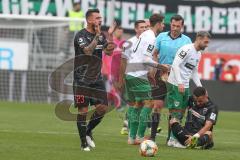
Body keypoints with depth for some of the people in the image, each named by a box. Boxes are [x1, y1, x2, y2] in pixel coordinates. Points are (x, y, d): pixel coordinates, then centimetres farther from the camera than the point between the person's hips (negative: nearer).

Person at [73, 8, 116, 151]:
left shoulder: (101, 35, 10)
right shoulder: (81, 35, -10)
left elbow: (109, 51, 1)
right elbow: (88, 51, -23)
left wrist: (110, 35, -9)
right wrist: (97, 36, -23)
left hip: (97, 78, 6)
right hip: (82, 79, -6)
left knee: (103, 107, -2)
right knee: (83, 110, -4)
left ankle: (88, 131, 21)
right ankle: (84, 142, 5)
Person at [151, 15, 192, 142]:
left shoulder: (186, 40, 3)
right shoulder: (161, 37, 6)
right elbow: (154, 55, 8)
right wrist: (161, 70, -4)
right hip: (161, 75, 0)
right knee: (158, 105, -4)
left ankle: (171, 136, 8)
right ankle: (153, 135, -1)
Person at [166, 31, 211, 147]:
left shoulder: (198, 54, 15)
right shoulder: (187, 49, -14)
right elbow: (175, 65, -19)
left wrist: (200, 87, 12)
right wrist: (180, 83, -24)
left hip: (185, 86, 9)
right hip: (175, 85, -9)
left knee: (181, 113, 9)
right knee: (176, 112, -9)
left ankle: (177, 137, 13)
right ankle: (172, 139, -7)